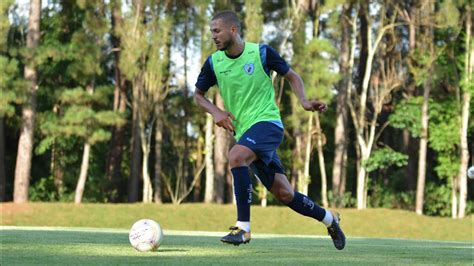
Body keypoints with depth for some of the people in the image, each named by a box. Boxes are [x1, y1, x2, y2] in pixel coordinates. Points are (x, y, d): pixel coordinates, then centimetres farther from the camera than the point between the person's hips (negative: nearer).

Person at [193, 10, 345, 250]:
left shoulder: (261, 52, -5)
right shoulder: (214, 63, 3)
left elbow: (292, 76, 7)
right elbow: (198, 94, 17)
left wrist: (304, 101, -9)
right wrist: (215, 112, -3)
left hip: (267, 122, -5)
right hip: (244, 132, 5)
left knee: (236, 156, -32)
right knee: (284, 194, 5)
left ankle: (243, 227, -27)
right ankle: (329, 219, 29)